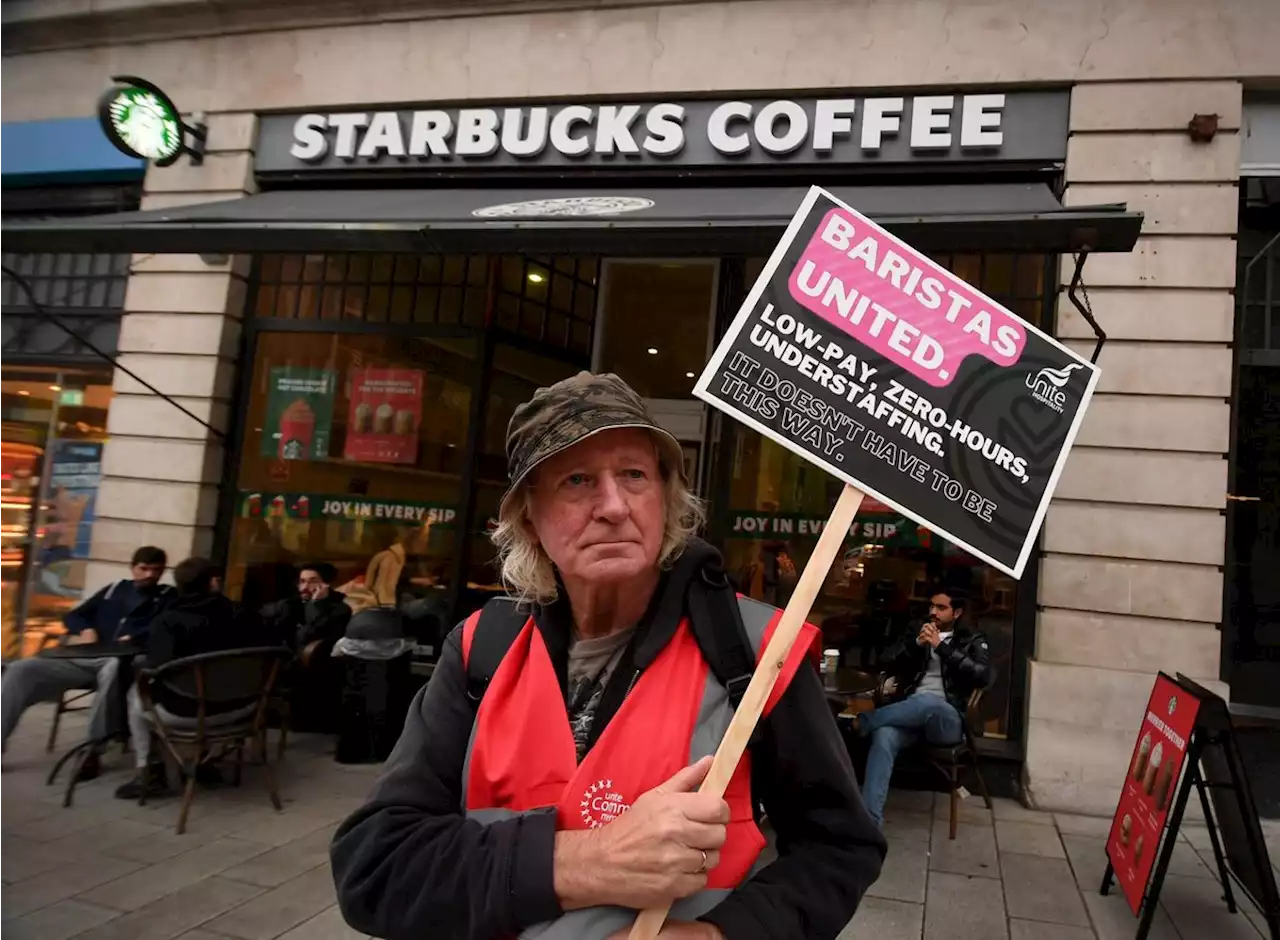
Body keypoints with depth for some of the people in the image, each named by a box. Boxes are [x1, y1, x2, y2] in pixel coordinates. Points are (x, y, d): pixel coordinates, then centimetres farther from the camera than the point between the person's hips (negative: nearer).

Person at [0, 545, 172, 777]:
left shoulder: (168, 597, 12)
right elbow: (73, 615, 23)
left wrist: (133, 639, -19)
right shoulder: (115, 589, 24)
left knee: (114, 669, -41)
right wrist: (85, 630, 1)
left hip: (123, 661, -5)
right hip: (84, 659, 5)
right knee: (21, 670, -13)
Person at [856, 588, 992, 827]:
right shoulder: (918, 633, 23)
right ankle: (869, 819, -40)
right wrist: (916, 643, -3)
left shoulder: (972, 641, 15)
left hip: (947, 719, -2)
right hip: (910, 714, 2)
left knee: (927, 701, -41)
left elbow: (982, 676, -5)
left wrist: (941, 646, -8)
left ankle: (860, 722, -29)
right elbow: (886, 661, 12)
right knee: (883, 736, -34)